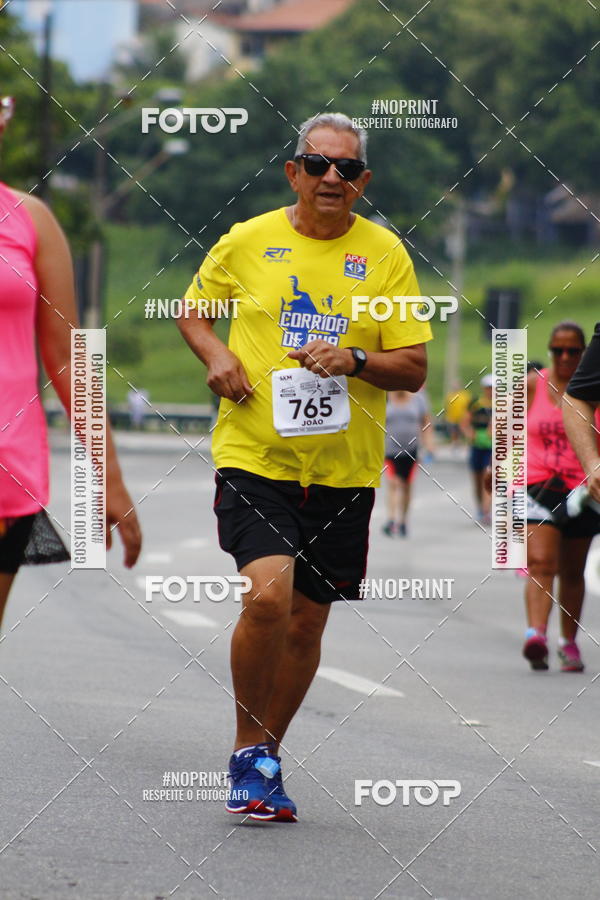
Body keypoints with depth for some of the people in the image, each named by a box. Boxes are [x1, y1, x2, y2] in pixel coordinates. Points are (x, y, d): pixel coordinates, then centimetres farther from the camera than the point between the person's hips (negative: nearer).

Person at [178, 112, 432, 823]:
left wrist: (355, 360, -17)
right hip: (254, 454, -2)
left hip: (345, 466, 2)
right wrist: (215, 356, -3)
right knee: (268, 594, -20)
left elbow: (414, 368, 2)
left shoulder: (386, 254, 2)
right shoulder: (247, 242, 2)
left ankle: (264, 761, 26)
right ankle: (249, 749, -1)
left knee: (307, 620, 8)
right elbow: (192, 311, 18)